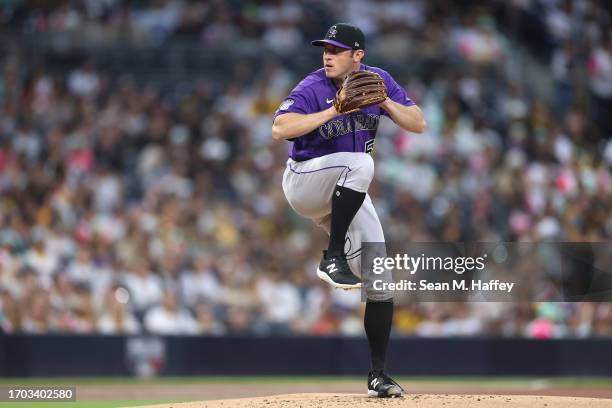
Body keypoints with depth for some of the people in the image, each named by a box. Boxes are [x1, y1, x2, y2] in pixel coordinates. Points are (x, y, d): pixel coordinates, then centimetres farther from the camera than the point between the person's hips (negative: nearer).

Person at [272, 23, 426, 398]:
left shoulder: (378, 80, -2)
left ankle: (378, 374, 10)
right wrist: (334, 111, -34)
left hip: (347, 194, 5)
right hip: (305, 182, -5)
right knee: (361, 162, -37)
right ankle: (333, 258, -28)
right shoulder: (313, 88, -17)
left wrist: (383, 102, -21)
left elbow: (418, 124, -5)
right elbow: (280, 130, -32)